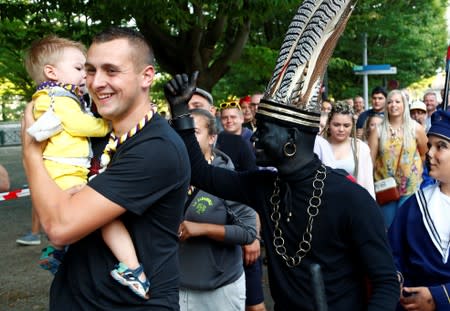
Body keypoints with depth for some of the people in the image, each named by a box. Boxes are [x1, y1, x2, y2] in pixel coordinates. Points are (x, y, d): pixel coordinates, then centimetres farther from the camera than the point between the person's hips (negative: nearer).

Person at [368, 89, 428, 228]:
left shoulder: (416, 128, -4)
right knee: (387, 226, 10)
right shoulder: (378, 130, -2)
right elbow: (370, 159, -3)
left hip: (410, 186, -1)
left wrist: (415, 169, 12)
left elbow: (425, 154, 8)